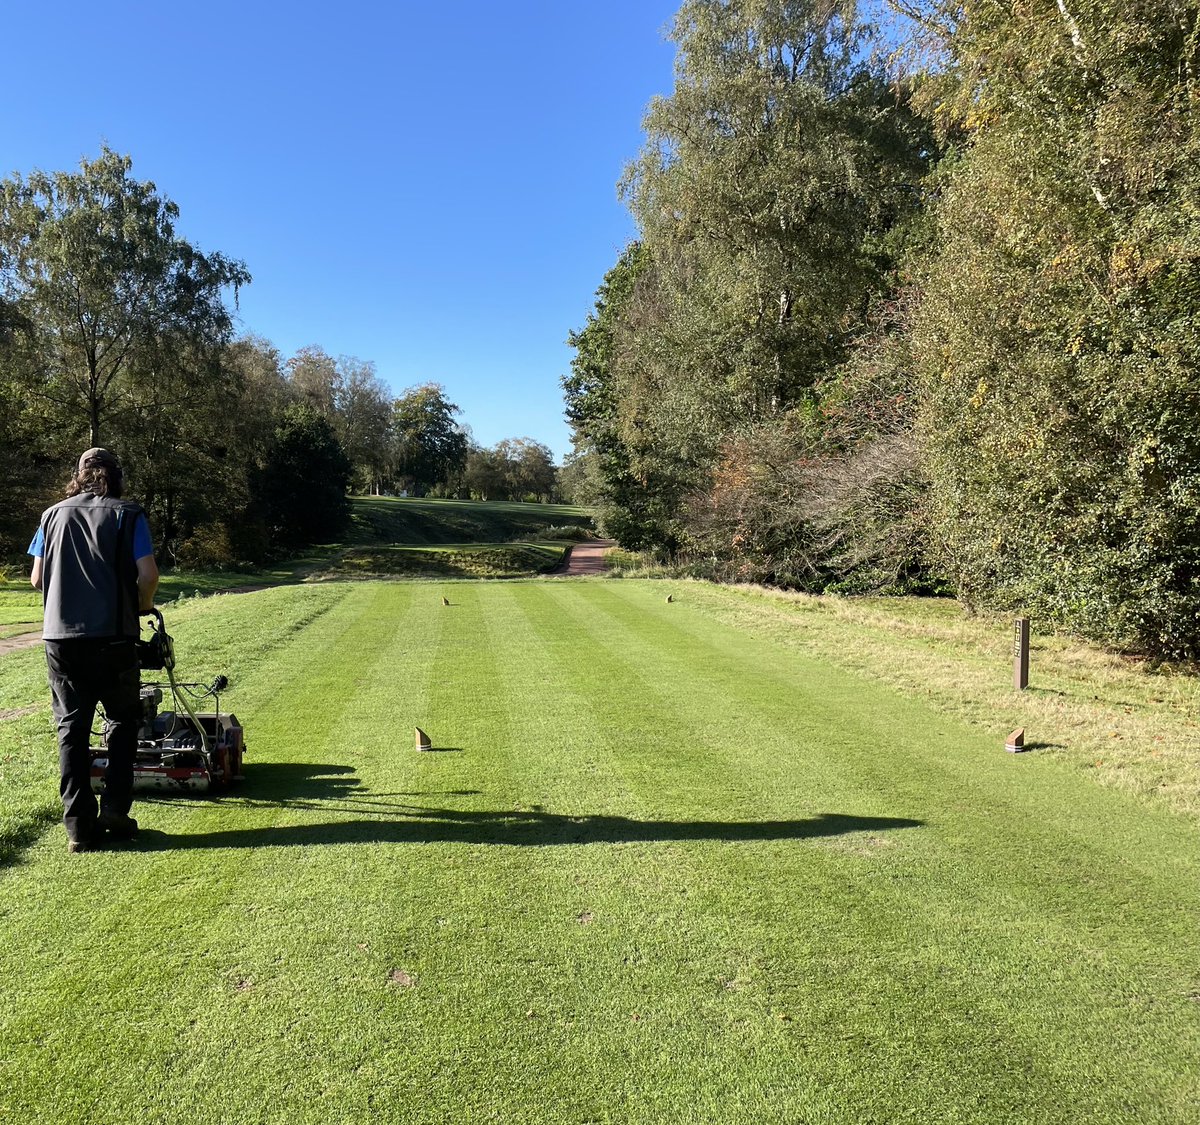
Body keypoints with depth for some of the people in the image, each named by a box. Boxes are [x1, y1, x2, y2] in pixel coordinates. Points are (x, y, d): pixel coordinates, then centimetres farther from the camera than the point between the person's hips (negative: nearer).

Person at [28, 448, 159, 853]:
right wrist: (142, 607, 11)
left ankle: (79, 827, 8)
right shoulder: (128, 515, 0)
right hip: (112, 637, -3)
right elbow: (148, 575, -8)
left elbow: (37, 578, 11)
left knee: (72, 728, 8)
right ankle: (115, 811, 8)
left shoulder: (53, 515, 11)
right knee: (123, 721, 13)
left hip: (61, 637, 3)